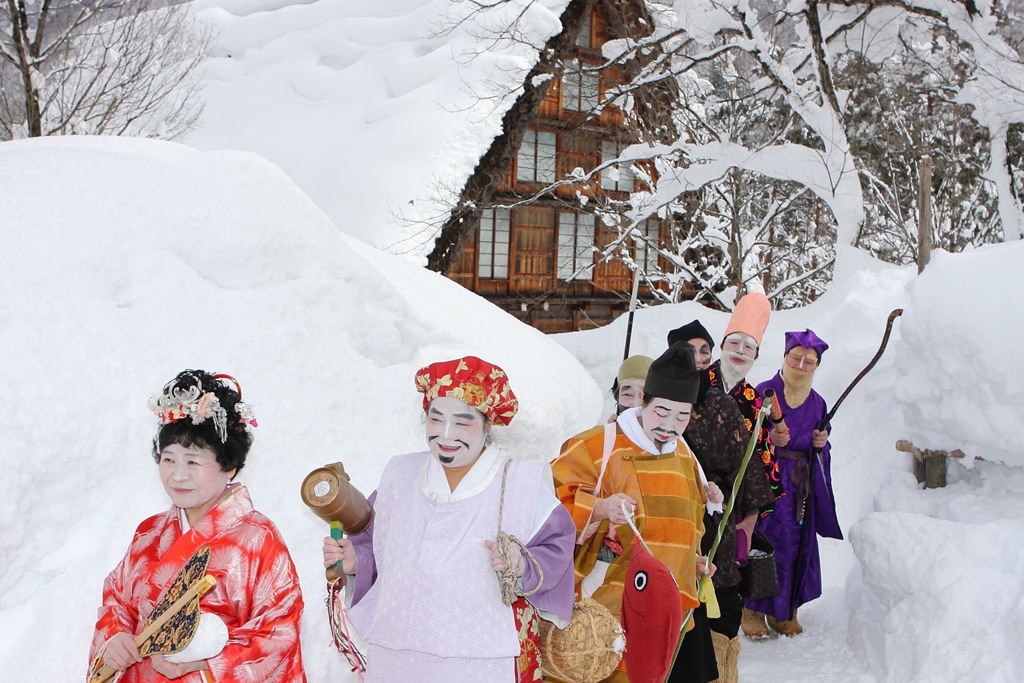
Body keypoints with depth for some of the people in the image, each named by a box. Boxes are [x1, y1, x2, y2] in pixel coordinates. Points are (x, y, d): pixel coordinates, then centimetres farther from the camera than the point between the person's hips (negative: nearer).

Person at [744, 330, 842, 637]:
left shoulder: (817, 403, 10)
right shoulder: (763, 393, -6)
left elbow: (821, 450, 19)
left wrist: (822, 442, -2)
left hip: (803, 486, 5)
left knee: (798, 545, 8)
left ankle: (785, 611, 21)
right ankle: (755, 610, 6)